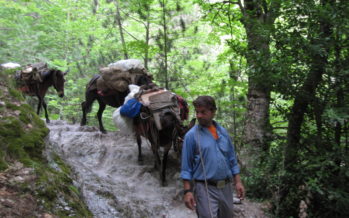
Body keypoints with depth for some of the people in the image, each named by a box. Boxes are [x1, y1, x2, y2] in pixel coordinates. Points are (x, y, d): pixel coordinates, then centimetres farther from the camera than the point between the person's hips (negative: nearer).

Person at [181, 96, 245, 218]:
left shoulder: (223, 132, 6)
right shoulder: (191, 135, -8)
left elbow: (232, 160, 12)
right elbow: (186, 167, -8)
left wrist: (238, 182, 6)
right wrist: (187, 191, -14)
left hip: (226, 187, 5)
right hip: (205, 188, -5)